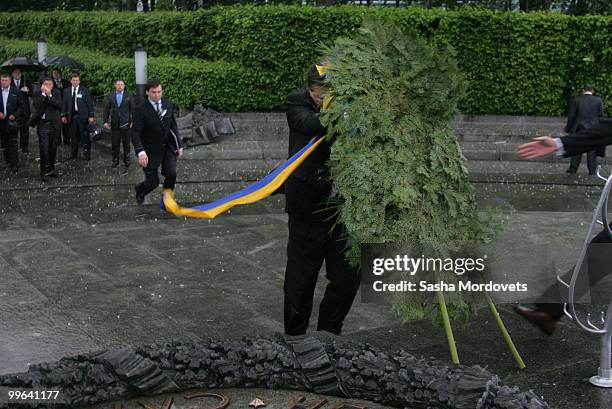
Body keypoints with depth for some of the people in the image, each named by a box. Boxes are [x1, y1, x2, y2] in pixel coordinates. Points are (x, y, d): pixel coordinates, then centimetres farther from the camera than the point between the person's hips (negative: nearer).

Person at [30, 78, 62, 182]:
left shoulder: (56, 93, 6)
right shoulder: (38, 94, 1)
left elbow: (59, 105, -8)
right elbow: (37, 106, -14)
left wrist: (49, 95, -14)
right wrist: (43, 93, -15)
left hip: (54, 125, 2)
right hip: (43, 125, -2)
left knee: (53, 149, 10)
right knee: (44, 149, -7)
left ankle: (51, 170, 21)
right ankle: (44, 172, -2)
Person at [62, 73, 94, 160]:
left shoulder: (85, 90, -2)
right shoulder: (66, 91, 8)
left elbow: (90, 104, -2)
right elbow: (64, 104, 11)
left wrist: (91, 116, -6)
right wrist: (63, 115, 5)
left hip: (82, 116, -3)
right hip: (71, 116, 3)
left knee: (84, 135, -1)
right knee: (73, 135, 7)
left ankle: (87, 153, 7)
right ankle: (73, 153, 19)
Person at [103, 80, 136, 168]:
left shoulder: (129, 96, -1)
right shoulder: (110, 96, 3)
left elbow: (133, 109, -1)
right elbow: (106, 109, 5)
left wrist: (133, 121, -6)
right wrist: (106, 121, 0)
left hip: (126, 123, -1)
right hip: (115, 123, 1)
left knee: (126, 143, 7)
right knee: (115, 143, 6)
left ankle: (126, 160, 18)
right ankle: (115, 160, 16)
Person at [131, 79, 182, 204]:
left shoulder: (168, 105, 0)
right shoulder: (141, 109, -15)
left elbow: (173, 126, 9)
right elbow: (135, 133, -19)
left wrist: (179, 145, 5)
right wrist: (140, 152, -33)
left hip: (168, 147, 4)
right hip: (151, 150, -4)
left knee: (171, 174, -14)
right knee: (153, 182, 1)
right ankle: (140, 190, 37)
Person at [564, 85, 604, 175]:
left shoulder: (577, 100, -4)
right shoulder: (598, 100, -1)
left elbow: (571, 116, -3)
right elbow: (601, 116, 0)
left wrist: (568, 128, 6)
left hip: (579, 130, 0)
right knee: (592, 152, 7)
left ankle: (572, 171, 10)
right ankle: (592, 172, 8)